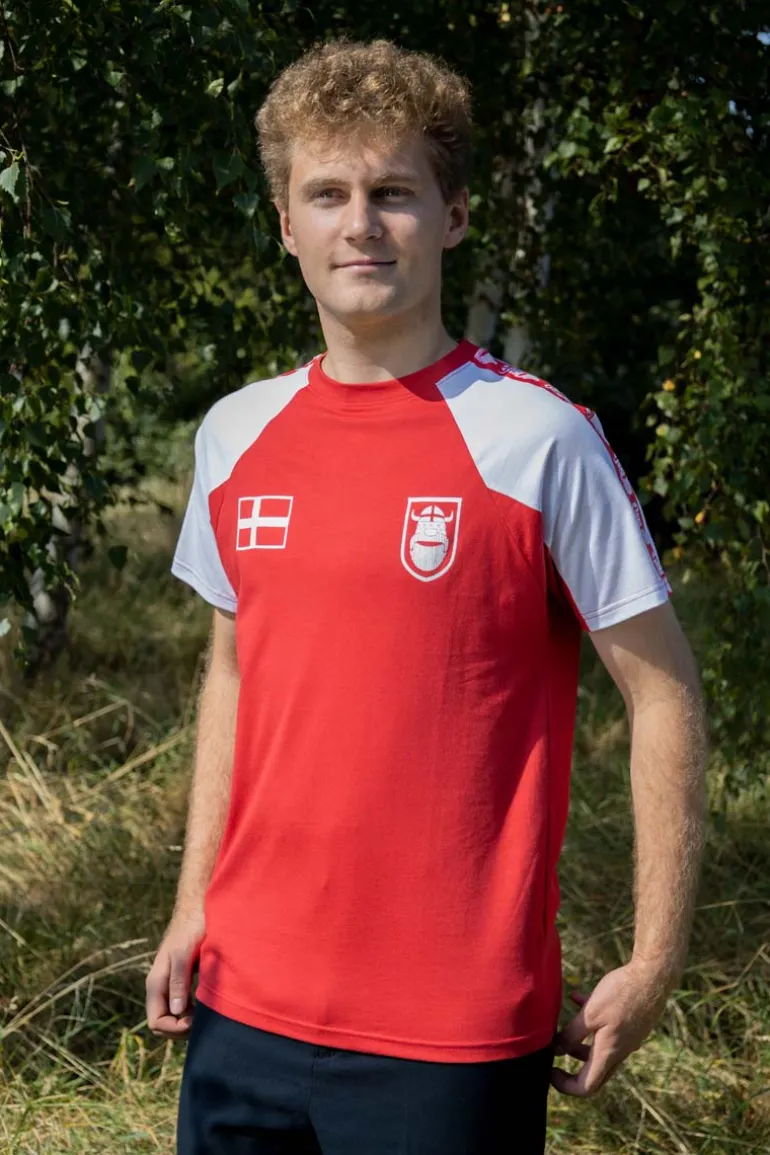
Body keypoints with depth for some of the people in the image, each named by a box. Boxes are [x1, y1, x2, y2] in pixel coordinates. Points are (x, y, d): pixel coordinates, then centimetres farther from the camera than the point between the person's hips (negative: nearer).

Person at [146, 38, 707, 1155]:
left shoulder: (538, 440, -10)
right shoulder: (237, 435, 6)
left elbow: (664, 693, -7)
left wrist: (655, 964, -8)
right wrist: (194, 900, 11)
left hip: (454, 1035, -5)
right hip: (245, 1005, 5)